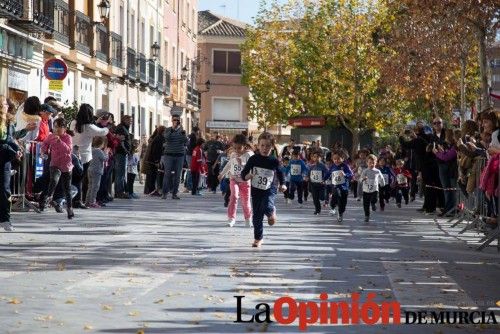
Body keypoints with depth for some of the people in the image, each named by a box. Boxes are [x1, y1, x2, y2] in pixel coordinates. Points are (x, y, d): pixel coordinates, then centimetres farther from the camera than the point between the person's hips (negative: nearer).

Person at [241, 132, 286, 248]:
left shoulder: (274, 161, -2)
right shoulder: (253, 159, -5)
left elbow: (280, 173, 15)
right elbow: (244, 173, -1)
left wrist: (282, 184, 2)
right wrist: (247, 176, -23)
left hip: (269, 190, -1)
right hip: (256, 190, 1)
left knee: (267, 207, -29)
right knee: (257, 216, 5)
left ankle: (271, 212, 9)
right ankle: (258, 238, 21)